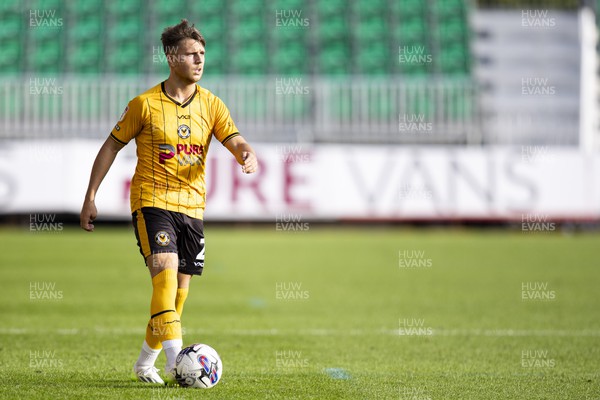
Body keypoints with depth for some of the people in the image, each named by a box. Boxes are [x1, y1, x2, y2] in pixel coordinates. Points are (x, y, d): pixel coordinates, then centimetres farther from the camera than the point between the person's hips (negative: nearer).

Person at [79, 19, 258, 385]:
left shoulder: (212, 105, 4)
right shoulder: (145, 104, -5)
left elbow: (236, 142, -6)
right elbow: (112, 146, 3)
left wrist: (248, 155, -32)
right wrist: (90, 198, 1)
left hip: (192, 206, 5)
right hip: (152, 201, -5)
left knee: (179, 291, 8)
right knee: (166, 272, -24)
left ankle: (145, 363, 25)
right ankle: (176, 361, -33)